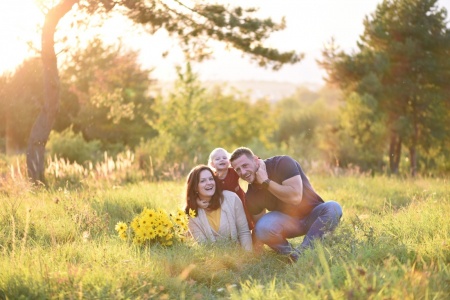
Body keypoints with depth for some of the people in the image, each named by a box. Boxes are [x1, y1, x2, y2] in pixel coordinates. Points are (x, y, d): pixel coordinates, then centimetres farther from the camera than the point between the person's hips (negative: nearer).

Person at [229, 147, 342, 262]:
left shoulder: (283, 163, -20)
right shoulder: (251, 195, -7)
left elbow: (295, 197, -32)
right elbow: (258, 226, -1)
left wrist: (266, 182, -27)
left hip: (313, 215, -2)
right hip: (287, 221, 2)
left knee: (333, 208, -35)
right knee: (263, 227, -30)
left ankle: (302, 253, -35)